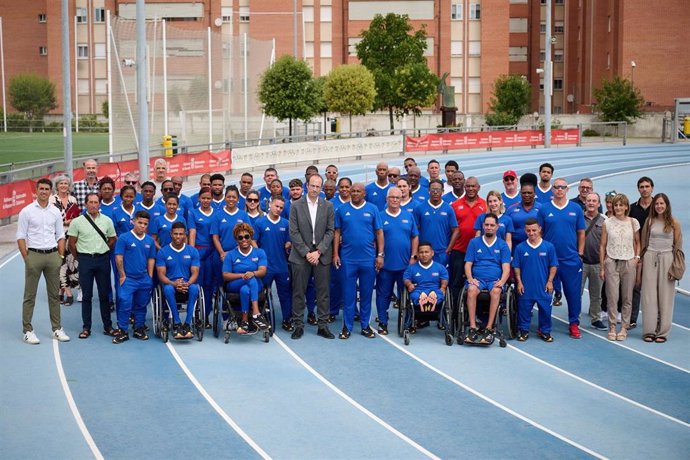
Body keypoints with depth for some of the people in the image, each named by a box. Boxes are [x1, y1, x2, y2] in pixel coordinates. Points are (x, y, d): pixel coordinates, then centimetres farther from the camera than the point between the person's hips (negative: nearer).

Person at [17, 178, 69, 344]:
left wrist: (61, 256, 4)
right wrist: (26, 258, -8)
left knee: (54, 294, 9)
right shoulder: (26, 211, -2)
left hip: (52, 255, 4)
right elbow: (20, 237, -3)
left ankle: (57, 329, 17)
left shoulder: (55, 212, 8)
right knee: (30, 295, 1)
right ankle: (28, 331, 5)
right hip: (34, 254, -4)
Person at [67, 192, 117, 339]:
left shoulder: (107, 221, 5)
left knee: (105, 295, 6)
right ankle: (86, 328, 10)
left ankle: (108, 326, 13)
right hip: (85, 260, -1)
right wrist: (79, 258, 6)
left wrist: (102, 253, 9)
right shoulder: (77, 222, -1)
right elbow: (72, 243, 3)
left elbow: (112, 240, 12)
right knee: (86, 295, 4)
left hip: (103, 260, 2)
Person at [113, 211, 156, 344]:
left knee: (141, 305, 13)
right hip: (128, 278, -4)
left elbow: (151, 259, 12)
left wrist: (150, 277, 7)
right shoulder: (124, 238, -7)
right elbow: (119, 258, -8)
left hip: (144, 279, 4)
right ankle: (122, 331, 1)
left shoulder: (150, 241, 6)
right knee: (125, 304, -7)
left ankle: (139, 329, 24)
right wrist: (122, 275, -9)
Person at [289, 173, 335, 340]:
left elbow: (330, 231, 2)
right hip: (301, 255, -1)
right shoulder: (296, 206, 1)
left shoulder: (328, 206, 5)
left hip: (322, 255, 1)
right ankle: (298, 325, 11)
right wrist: (306, 253, -10)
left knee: (323, 292, 4)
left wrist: (318, 251, -9)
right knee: (298, 292, 3)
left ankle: (323, 326, 11)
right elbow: (294, 232, -3)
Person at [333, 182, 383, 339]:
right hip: (347, 259, 0)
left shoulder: (372, 209, 2)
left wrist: (380, 255, -3)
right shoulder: (342, 210, 3)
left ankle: (365, 326, 18)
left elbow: (379, 233, 3)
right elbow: (337, 233, 5)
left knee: (366, 294, 8)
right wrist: (335, 254, -2)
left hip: (368, 259, 0)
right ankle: (347, 327, 12)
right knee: (348, 294, 4)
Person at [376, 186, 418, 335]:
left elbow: (415, 237, 9)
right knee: (383, 294, 4)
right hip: (385, 264, -2)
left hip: (405, 263, 2)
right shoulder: (380, 217, 0)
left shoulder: (408, 216, 7)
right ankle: (383, 323, 12)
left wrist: (413, 257, 2)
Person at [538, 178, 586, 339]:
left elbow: (581, 233, 8)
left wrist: (580, 253, 2)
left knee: (573, 293, 3)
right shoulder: (544, 209, 2)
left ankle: (574, 324, 15)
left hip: (571, 259, 1)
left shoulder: (576, 209, 5)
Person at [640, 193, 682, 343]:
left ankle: (662, 332, 6)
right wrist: (641, 260, 3)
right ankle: (649, 330, 5)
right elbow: (643, 242, 10)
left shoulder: (674, 223, 2)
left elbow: (678, 246, 3)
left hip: (667, 259, -1)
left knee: (665, 296, 1)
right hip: (650, 258, 1)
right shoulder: (649, 221, 7)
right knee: (649, 295, 1)